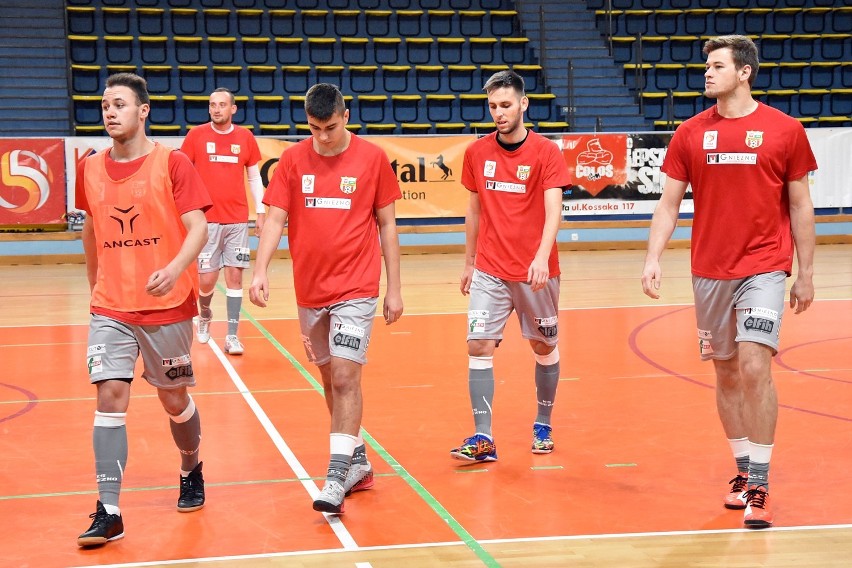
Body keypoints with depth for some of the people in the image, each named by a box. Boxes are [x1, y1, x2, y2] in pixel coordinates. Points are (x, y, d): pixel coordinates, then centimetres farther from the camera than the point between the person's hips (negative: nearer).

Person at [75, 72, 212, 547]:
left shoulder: (172, 164, -7)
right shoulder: (91, 169, 5)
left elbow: (198, 228, -13)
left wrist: (174, 269, -31)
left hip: (168, 304, -2)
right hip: (111, 308, 3)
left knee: (174, 399, 11)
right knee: (111, 396, -9)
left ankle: (191, 470, 40)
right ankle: (109, 513, -8)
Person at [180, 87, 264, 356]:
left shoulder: (245, 137, 5)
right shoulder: (196, 135, 0)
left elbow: (254, 177, 12)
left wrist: (260, 212, 8)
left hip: (238, 220, 1)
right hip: (206, 219, -1)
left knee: (235, 276, -2)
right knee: (207, 279, -1)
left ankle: (232, 336, 3)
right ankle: (205, 315, 30)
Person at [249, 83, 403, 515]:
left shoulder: (372, 158, -3)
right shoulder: (293, 159, 1)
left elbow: (387, 225, 2)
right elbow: (275, 219, -2)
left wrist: (394, 289, 2)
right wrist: (260, 270, -18)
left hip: (357, 288, -4)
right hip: (310, 289, 4)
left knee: (345, 377, -12)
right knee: (329, 377, 12)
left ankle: (336, 478, -11)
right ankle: (358, 462, 27)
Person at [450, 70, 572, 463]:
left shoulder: (546, 153, -8)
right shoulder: (477, 153, 4)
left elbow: (553, 210, -17)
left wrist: (541, 257, -32)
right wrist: (468, 262, 16)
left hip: (536, 272, -2)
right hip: (489, 272, 2)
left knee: (545, 347, 10)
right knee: (479, 346, -9)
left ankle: (543, 426, 29)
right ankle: (483, 438, -7)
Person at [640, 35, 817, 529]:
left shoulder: (785, 130, -2)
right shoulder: (690, 134, 4)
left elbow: (800, 206, 3)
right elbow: (670, 202, 6)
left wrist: (806, 273, 3)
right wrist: (654, 259, -6)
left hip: (764, 267, -3)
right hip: (709, 271, 3)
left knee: (755, 368, -15)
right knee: (726, 373, 9)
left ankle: (759, 486, -7)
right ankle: (744, 471, 23)